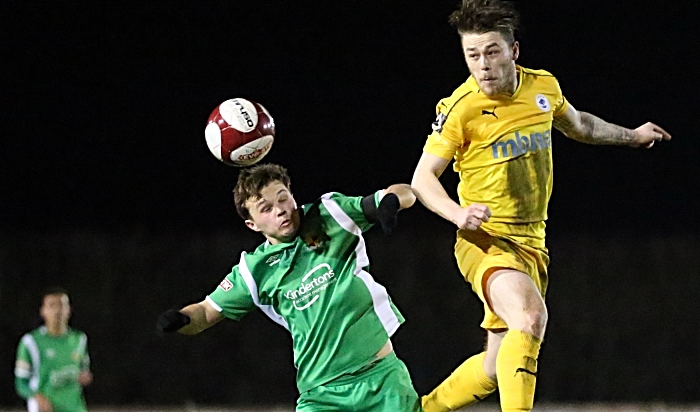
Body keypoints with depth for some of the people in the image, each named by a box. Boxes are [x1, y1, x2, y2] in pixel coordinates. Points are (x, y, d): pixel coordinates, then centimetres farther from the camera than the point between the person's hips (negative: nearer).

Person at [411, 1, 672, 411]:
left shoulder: (543, 87, 1)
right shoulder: (461, 108, -15)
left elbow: (577, 124, 24)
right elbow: (423, 178, -9)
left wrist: (631, 135, 37)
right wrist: (458, 213, -27)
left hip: (532, 245, 6)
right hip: (486, 240, -6)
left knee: (496, 369, 12)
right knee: (531, 316, -35)